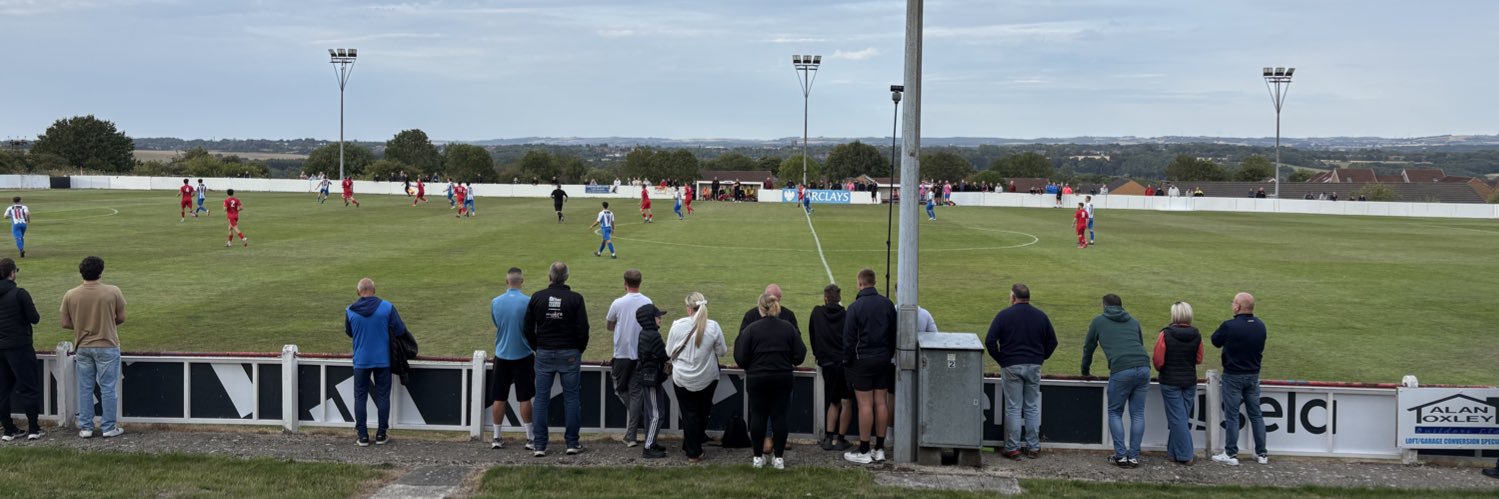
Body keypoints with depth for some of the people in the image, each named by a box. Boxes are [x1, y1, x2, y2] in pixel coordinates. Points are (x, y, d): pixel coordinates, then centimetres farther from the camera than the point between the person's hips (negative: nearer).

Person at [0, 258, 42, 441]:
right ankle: (33, 429, 4)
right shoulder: (19, 293, -13)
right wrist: (33, 309, 9)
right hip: (19, 347, -5)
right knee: (29, 387, 3)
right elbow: (34, 319, -11)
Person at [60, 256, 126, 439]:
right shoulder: (113, 292, -12)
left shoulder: (70, 295, -6)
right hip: (107, 346, -2)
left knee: (85, 388, 12)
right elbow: (121, 318, -4)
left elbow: (66, 324, -1)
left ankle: (85, 428, 17)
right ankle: (108, 428, 10)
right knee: (107, 388, 5)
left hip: (82, 348, 2)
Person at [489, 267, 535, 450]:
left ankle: (496, 438, 12)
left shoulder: (495, 302, -3)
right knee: (525, 398, 4)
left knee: (499, 398, 8)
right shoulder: (528, 302, -12)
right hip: (523, 355, -2)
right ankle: (529, 438, 7)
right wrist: (537, 351, 9)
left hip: (502, 355, 2)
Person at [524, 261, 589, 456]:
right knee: (571, 398, 6)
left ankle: (539, 445, 6)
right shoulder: (575, 299, -6)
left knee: (541, 399, 6)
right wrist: (580, 349, 10)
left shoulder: (537, 298, 0)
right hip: (569, 354, -2)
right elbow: (582, 329, -6)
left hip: (544, 354, 2)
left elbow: (527, 328, 4)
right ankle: (572, 443, 8)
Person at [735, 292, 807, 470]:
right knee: (779, 416, 7)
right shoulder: (789, 328, -3)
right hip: (783, 379, 2)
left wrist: (749, 368, 11)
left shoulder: (751, 329, -10)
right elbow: (800, 355, -1)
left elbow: (741, 358, -9)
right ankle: (779, 457, 9)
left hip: (757, 379, -2)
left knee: (757, 416, 7)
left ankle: (758, 457, 11)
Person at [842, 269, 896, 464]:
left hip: (862, 360, -5)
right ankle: (879, 448, 13)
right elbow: (894, 334, 10)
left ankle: (863, 451, 1)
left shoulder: (856, 307, -12)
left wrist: (847, 361, 0)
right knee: (881, 403, 8)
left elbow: (849, 339, -10)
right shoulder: (888, 304, 3)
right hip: (883, 360, 5)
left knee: (865, 405, -3)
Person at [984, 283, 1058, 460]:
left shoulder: (1004, 315, -5)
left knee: (1013, 409, 1)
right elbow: (1052, 341, 10)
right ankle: (1033, 447, 12)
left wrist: (1000, 360, 3)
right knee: (1032, 408, 10)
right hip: (1034, 367, 3)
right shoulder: (1040, 316, 6)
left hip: (1012, 366, -3)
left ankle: (1012, 448, 3)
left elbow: (990, 341, -8)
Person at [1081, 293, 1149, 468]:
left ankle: (1121, 456, 3)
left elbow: (1089, 347, 24)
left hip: (1121, 371, -4)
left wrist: (1085, 371, 38)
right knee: (1137, 414, 10)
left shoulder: (1099, 321, 17)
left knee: (1115, 413, 9)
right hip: (1143, 368, 4)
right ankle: (1134, 457, 9)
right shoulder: (1133, 321, 25)